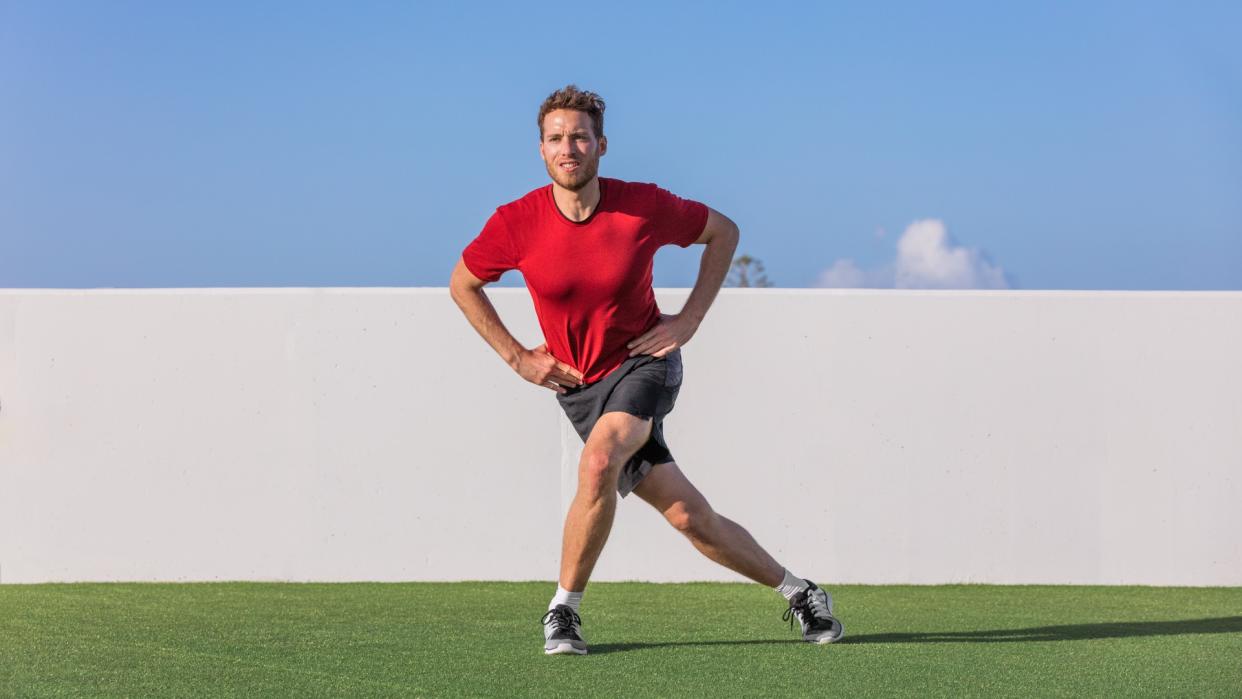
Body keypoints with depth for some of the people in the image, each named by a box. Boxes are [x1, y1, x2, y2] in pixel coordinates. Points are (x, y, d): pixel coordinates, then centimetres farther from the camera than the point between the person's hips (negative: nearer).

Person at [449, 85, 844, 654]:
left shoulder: (644, 206, -13)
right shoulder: (516, 223, -11)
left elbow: (723, 231, 5)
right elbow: (462, 284, 7)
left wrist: (690, 319, -2)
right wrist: (517, 357, 1)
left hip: (644, 362, -2)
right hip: (580, 386, 2)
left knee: (598, 463, -31)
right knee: (689, 515, -4)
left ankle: (564, 609, -13)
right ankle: (797, 592, 15)